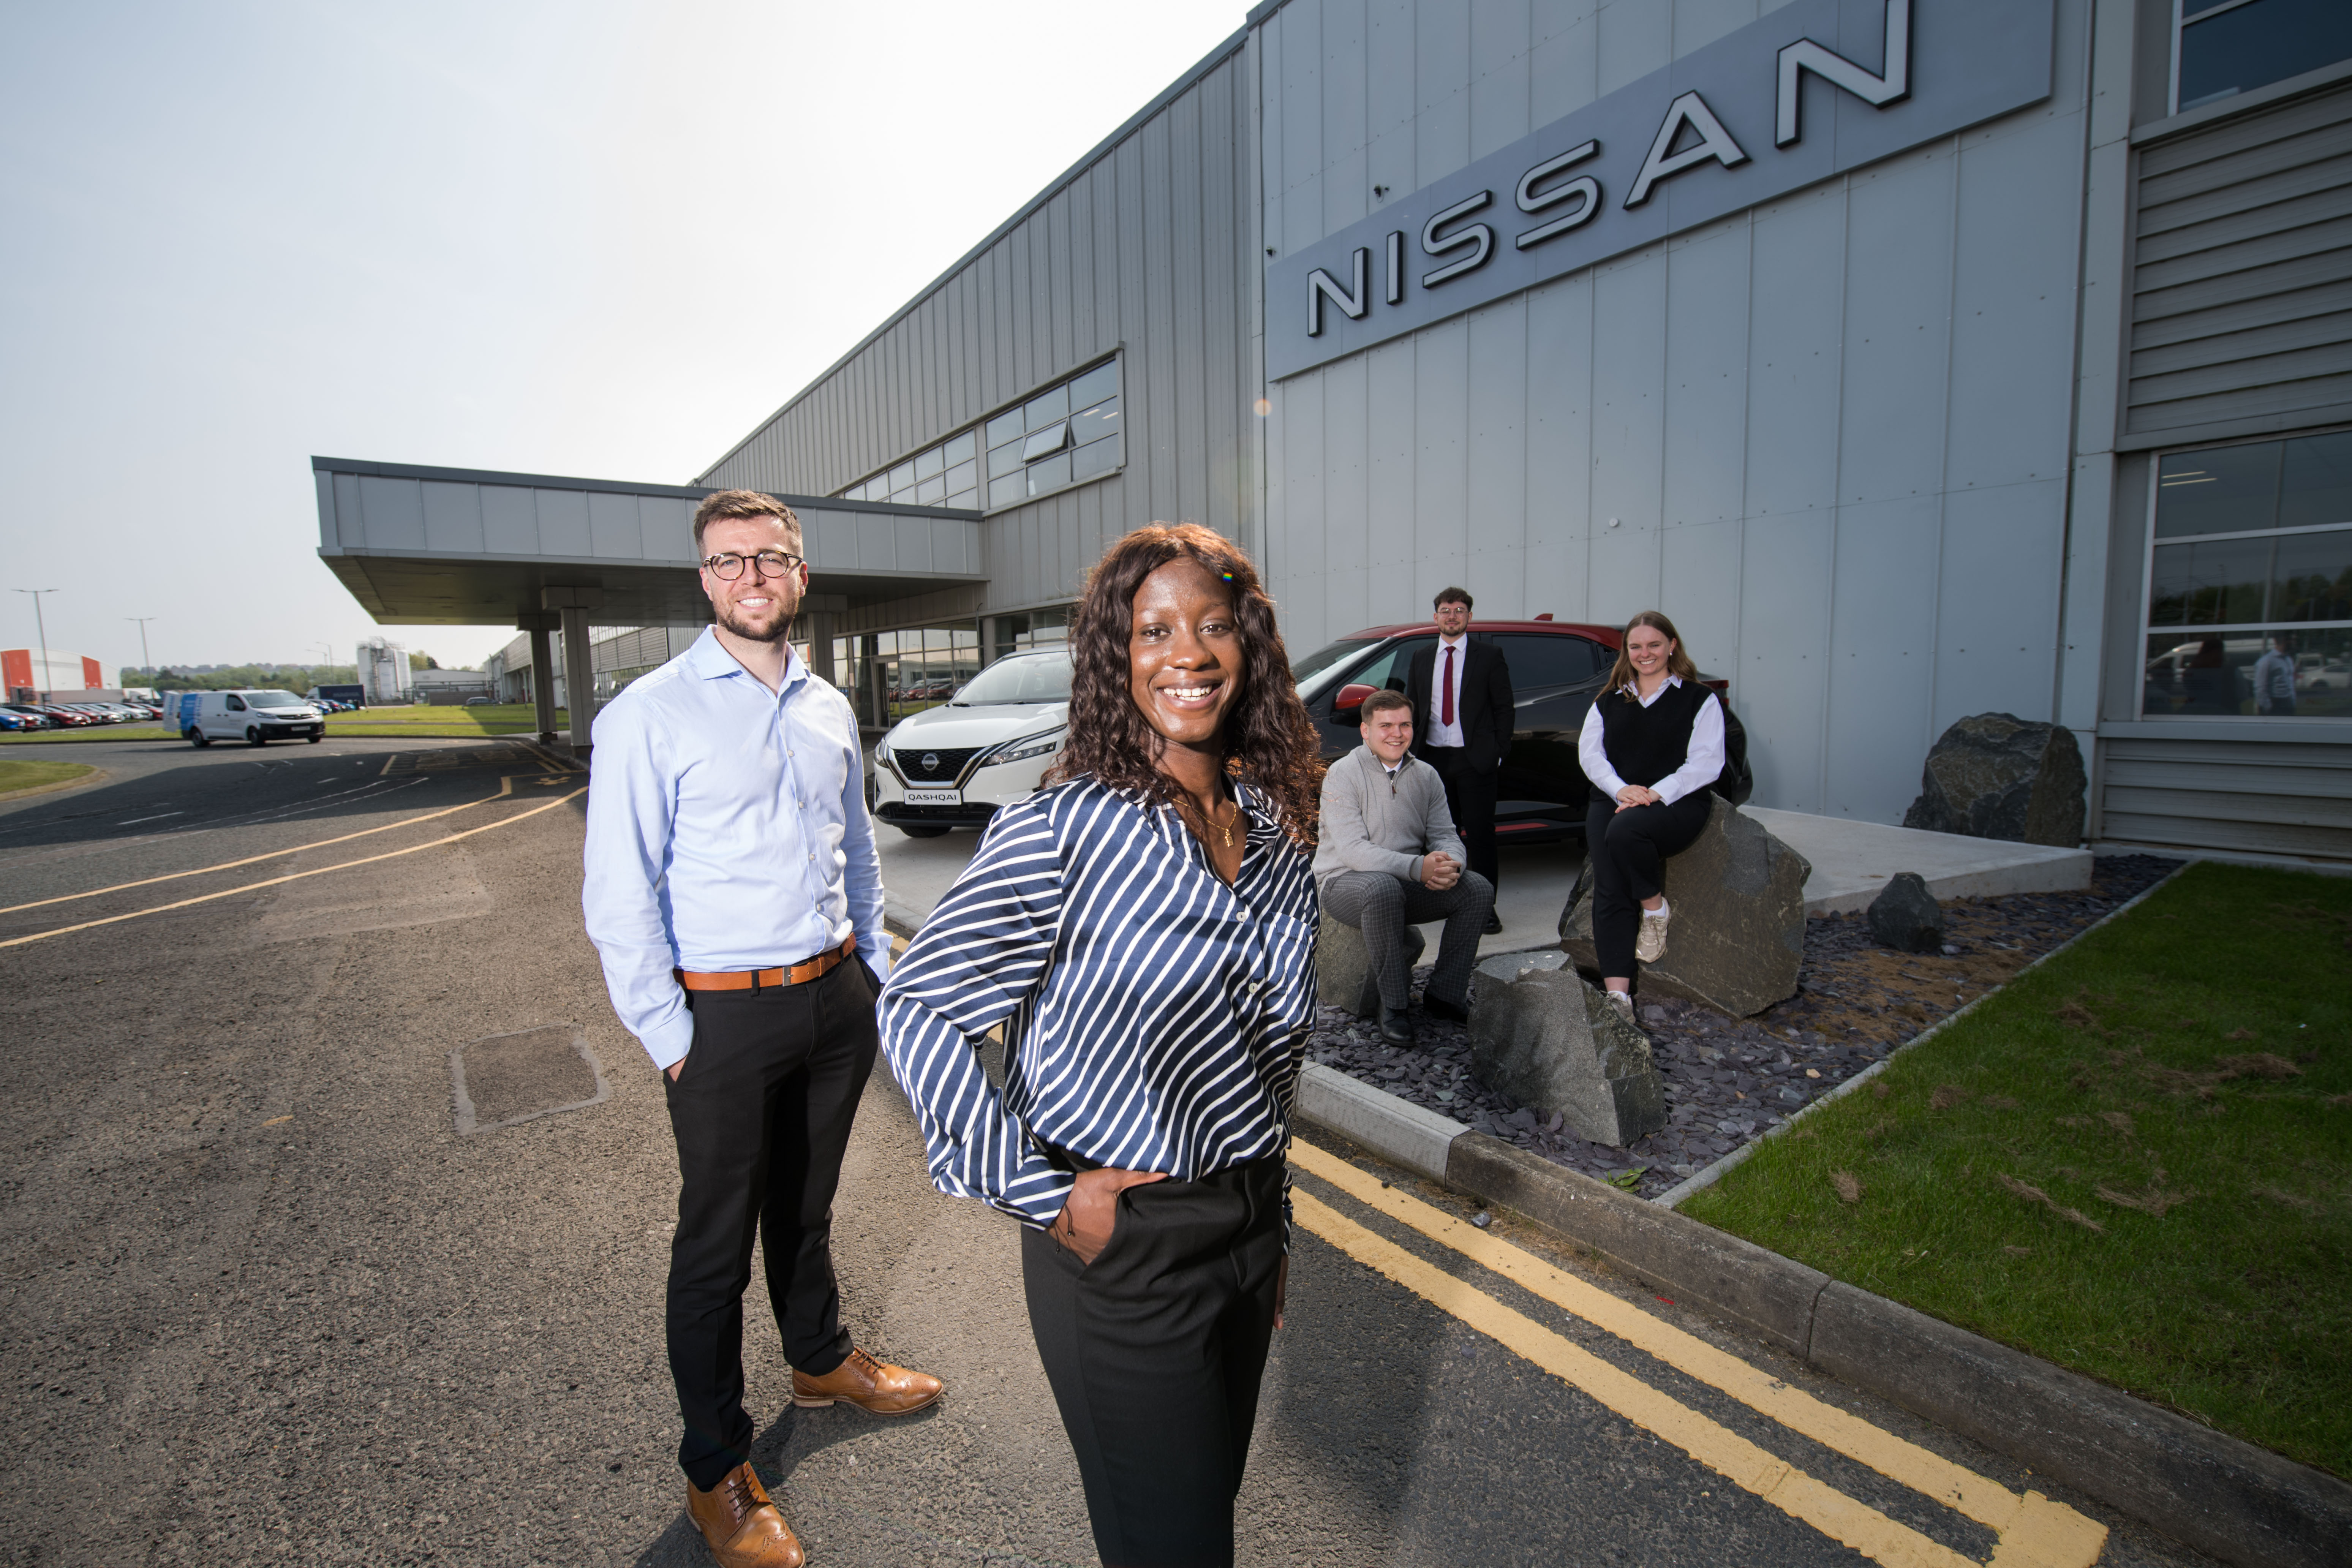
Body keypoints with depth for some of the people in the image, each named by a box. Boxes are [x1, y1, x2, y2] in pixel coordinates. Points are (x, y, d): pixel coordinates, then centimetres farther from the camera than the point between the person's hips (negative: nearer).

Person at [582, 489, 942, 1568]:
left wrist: (874, 971, 12)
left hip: (836, 996, 5)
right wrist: (668, 1036, -12)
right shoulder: (648, 716, -10)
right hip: (724, 1013, -4)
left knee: (806, 1204, 24)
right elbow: (619, 897, -11)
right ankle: (716, 1471, 31)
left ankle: (821, 1360, 48)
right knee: (717, 1239, 10)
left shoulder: (829, 710, 6)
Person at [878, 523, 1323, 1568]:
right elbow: (917, 1009, -18)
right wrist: (1046, 1199, -17)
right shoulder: (1066, 829, -20)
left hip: (1248, 1228, 6)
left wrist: (1273, 1228, 16)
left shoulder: (1278, 828, -1)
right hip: (1121, 1246, -6)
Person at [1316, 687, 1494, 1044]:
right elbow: (1353, 849, -22)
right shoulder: (1343, 774, -12)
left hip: (1409, 882, 6)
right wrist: (1417, 867, -35)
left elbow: (1445, 835, 3)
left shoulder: (1426, 775, 6)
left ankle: (1444, 994, -1)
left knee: (1479, 889, -13)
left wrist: (1450, 865, -23)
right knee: (1383, 887, -38)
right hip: (1345, 882, -6)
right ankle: (1393, 1003, -22)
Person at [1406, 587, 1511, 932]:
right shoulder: (1421, 660, 13)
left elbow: (1503, 708, 2)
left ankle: (1485, 906, 9)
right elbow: (1412, 709, 15)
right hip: (1434, 759, 4)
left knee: (1480, 834, 0)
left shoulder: (1489, 656, 3)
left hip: (1475, 760, -3)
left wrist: (1499, 752, -6)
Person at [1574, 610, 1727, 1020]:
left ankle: (1656, 909, -8)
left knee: (1625, 830, -37)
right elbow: (1589, 752, 9)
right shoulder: (1608, 702, 19)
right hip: (1611, 800, 3)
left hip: (1676, 803, -3)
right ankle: (1617, 994, -21)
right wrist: (1620, 788, -10)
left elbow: (1705, 763, -3)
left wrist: (1656, 794, -16)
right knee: (1609, 890, -18)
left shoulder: (1698, 699, 8)